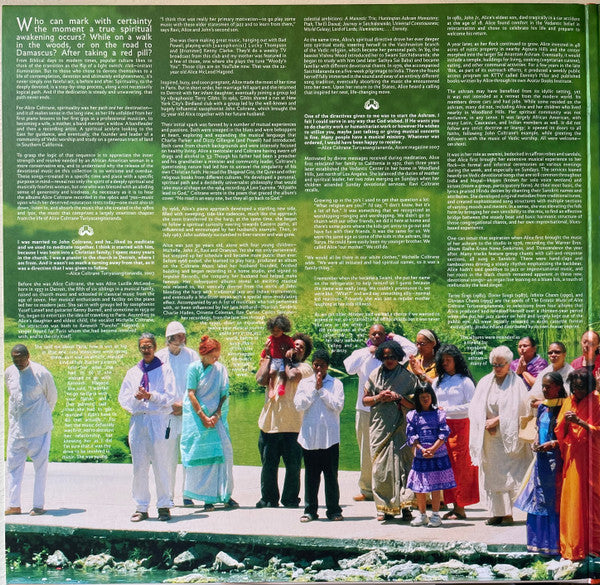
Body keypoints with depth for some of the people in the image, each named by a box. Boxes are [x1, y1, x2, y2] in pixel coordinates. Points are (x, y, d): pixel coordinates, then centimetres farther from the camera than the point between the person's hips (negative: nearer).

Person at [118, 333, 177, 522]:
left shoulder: (165, 370, 5)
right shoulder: (132, 373, 17)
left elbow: (170, 397, -3)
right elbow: (123, 399, 11)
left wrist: (150, 396, -15)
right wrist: (136, 397, -9)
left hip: (158, 420, -3)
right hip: (137, 420, 4)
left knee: (160, 465, -3)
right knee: (139, 466, 2)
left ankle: (164, 506, 5)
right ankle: (141, 507, 8)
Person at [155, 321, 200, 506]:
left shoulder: (192, 356, 6)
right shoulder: (160, 357, 6)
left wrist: (184, 405, -7)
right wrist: (170, 405, -4)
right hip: (167, 412, 0)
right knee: (169, 455, 0)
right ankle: (168, 496, 8)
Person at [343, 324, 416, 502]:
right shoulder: (361, 354, 10)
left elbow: (412, 349, -8)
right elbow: (350, 368, -9)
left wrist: (395, 338, 5)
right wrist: (368, 352, -6)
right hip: (365, 410, 2)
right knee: (366, 452, 5)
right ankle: (366, 489, 13)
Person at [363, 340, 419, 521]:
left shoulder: (407, 377, 4)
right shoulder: (375, 375, 12)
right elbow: (365, 400, 15)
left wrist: (398, 397, -13)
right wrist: (378, 398, -4)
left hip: (400, 428, -3)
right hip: (379, 428, 3)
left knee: (401, 462, -11)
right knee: (381, 466, -1)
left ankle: (404, 506, -8)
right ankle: (384, 507, 4)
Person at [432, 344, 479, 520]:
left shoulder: (465, 381, -1)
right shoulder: (438, 382, 15)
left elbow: (471, 405, -8)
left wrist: (447, 410, -12)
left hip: (460, 426, -5)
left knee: (459, 466, -5)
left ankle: (460, 508, -1)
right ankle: (454, 505, 7)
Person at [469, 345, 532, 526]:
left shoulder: (516, 383, -2)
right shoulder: (485, 383, 12)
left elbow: (515, 410, -10)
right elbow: (476, 408, 6)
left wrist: (496, 420, -13)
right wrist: (487, 423, -8)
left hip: (509, 437, -5)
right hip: (489, 437, 5)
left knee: (508, 475, -10)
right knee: (491, 475, 4)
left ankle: (508, 514, -11)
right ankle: (497, 513, 7)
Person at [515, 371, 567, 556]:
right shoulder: (542, 407, 11)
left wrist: (552, 444, -18)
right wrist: (536, 442, 3)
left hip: (557, 460, -7)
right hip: (542, 459, 7)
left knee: (555, 502, -4)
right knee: (538, 499, 9)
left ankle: (554, 544, 2)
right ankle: (540, 542, 17)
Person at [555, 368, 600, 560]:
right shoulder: (569, 401, 12)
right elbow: (560, 432, 10)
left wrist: (580, 422, -18)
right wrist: (565, 421, -10)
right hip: (572, 456, 4)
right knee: (571, 499, 0)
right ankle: (573, 546, 6)